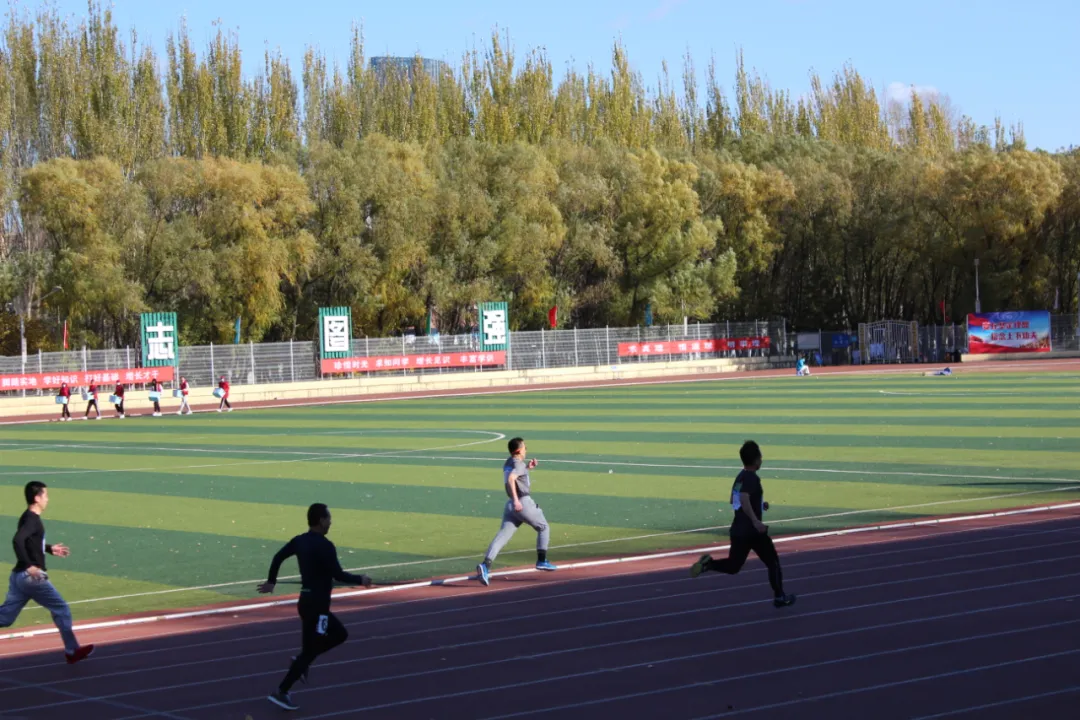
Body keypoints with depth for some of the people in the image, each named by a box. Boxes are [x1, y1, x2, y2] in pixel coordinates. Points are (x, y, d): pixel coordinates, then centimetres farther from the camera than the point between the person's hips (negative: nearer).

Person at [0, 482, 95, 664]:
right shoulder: (32, 519, -16)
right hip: (32, 577, -9)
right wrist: (29, 565, -34)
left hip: (20, 576, 9)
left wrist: (50, 549, 27)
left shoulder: (28, 518, 13)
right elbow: (17, 540, -32)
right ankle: (72, 651, 12)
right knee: (61, 610, 4)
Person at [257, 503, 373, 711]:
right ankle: (281, 692, 0)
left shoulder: (300, 540, 7)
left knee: (340, 634, 22)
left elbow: (278, 557, 9)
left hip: (308, 601, 9)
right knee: (309, 651, -2)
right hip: (316, 605, -9)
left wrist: (271, 581, 21)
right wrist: (361, 580, -6)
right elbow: (338, 575, -21)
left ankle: (302, 660, 15)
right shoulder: (325, 546, -19)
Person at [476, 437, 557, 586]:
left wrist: (527, 468, 26)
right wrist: (516, 500, -32)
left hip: (511, 506, 7)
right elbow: (511, 479, -27)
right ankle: (541, 561, 17)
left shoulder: (508, 463, 16)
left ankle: (486, 565, -23)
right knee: (543, 528, 17)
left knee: (502, 535, -5)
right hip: (523, 503, -7)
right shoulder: (519, 464, -9)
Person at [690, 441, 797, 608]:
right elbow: (744, 500, -30)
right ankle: (779, 597, 14)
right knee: (773, 562, 9)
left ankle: (708, 564, -16)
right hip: (752, 530, -8)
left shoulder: (740, 477, 12)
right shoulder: (752, 478, -15)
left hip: (738, 529, 8)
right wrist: (755, 520, -34)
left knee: (733, 566, 11)